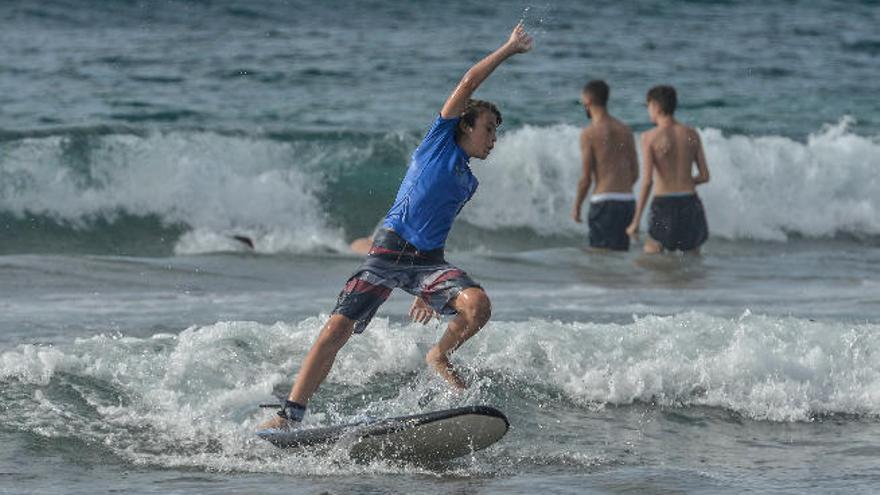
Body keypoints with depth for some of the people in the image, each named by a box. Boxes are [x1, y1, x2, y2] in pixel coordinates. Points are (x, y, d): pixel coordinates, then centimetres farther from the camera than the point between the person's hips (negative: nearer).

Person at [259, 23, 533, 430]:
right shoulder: (440, 139, 6)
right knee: (338, 328, -14)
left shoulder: (468, 183, 21)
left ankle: (439, 355, 6)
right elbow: (468, 84, -1)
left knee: (478, 304, -23)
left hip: (428, 261, 5)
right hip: (390, 248, -5)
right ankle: (290, 414, -11)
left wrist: (428, 291, 26)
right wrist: (508, 50, 5)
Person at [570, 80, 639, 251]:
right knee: (621, 253, 13)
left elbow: (586, 177, -9)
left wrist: (577, 206, 3)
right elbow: (635, 173, 12)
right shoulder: (625, 131, 10)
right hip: (628, 200, 6)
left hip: (604, 201, -6)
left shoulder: (589, 133, -7)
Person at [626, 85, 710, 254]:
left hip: (663, 204, -4)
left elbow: (647, 181, -12)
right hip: (690, 202, 4)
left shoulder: (650, 137, -7)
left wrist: (636, 221, -9)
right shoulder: (692, 135, 5)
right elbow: (705, 176, 6)